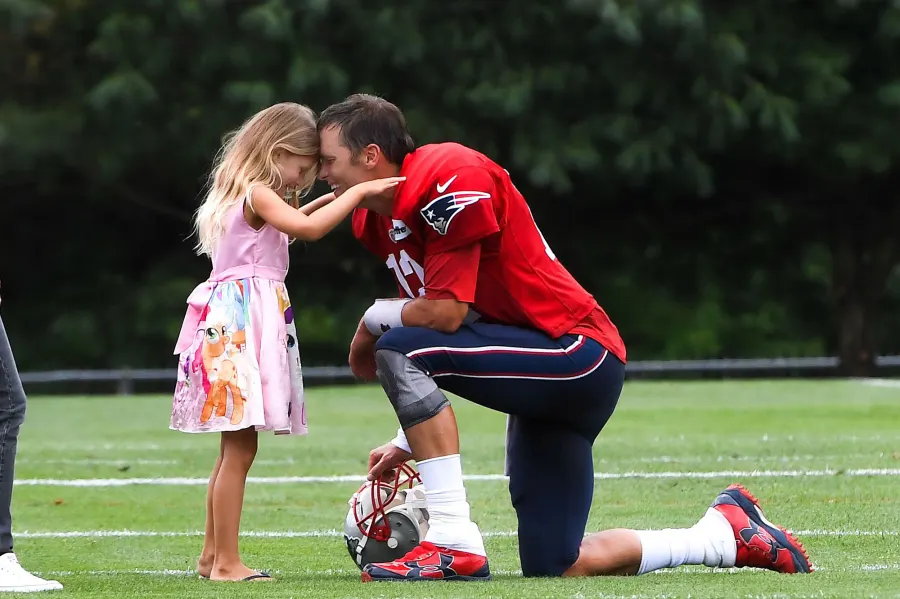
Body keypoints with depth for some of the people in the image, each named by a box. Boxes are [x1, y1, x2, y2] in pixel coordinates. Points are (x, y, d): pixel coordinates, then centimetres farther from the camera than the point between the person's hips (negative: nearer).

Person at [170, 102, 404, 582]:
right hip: (241, 325, -11)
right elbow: (308, 229, -24)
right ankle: (226, 563, -12)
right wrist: (357, 192, -17)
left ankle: (212, 555, 20)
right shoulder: (258, 194, -10)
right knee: (239, 449, -11)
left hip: (234, 328, 11)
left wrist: (318, 205, 30)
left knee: (235, 448, 15)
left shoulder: (248, 198, 20)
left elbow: (282, 228, 40)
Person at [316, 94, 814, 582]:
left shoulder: (450, 180, -18)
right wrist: (411, 441, 7)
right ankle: (725, 533, 23)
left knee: (401, 349, -25)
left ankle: (453, 545, -23)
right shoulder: (376, 221, 11)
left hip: (577, 355, -10)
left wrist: (376, 317, -4)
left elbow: (446, 313, -23)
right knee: (554, 566, 7)